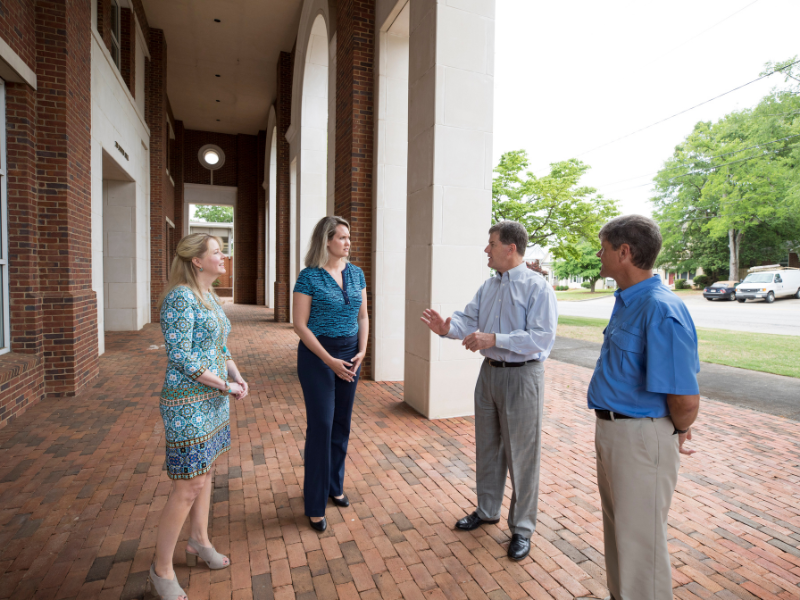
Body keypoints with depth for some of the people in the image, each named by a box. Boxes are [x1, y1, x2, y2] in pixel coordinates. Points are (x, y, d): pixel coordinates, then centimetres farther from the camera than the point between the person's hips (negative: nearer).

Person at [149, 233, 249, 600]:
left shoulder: (210, 297, 9)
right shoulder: (180, 297, -18)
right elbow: (181, 357, -22)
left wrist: (237, 376, -1)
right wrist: (226, 386, -16)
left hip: (213, 399, 9)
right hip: (187, 403, -9)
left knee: (205, 473, 20)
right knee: (188, 487, 1)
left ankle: (199, 542, 39)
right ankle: (161, 570, 22)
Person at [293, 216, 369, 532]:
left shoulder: (356, 273, 5)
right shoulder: (309, 277, -10)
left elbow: (362, 316, 10)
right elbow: (300, 325, -12)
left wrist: (362, 351, -4)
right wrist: (330, 361, -16)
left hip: (350, 354, 5)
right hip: (317, 354, -5)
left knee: (342, 424, 14)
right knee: (320, 425, -1)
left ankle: (334, 487, 34)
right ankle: (315, 506, 14)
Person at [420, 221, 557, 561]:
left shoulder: (537, 287, -16)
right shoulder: (489, 285, 8)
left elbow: (542, 337, -23)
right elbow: (469, 319, 4)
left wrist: (495, 339, -28)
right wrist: (447, 328, -17)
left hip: (522, 376, -7)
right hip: (490, 371, 7)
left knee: (521, 455, 6)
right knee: (487, 447, 20)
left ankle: (522, 528, 27)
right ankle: (487, 510, 41)